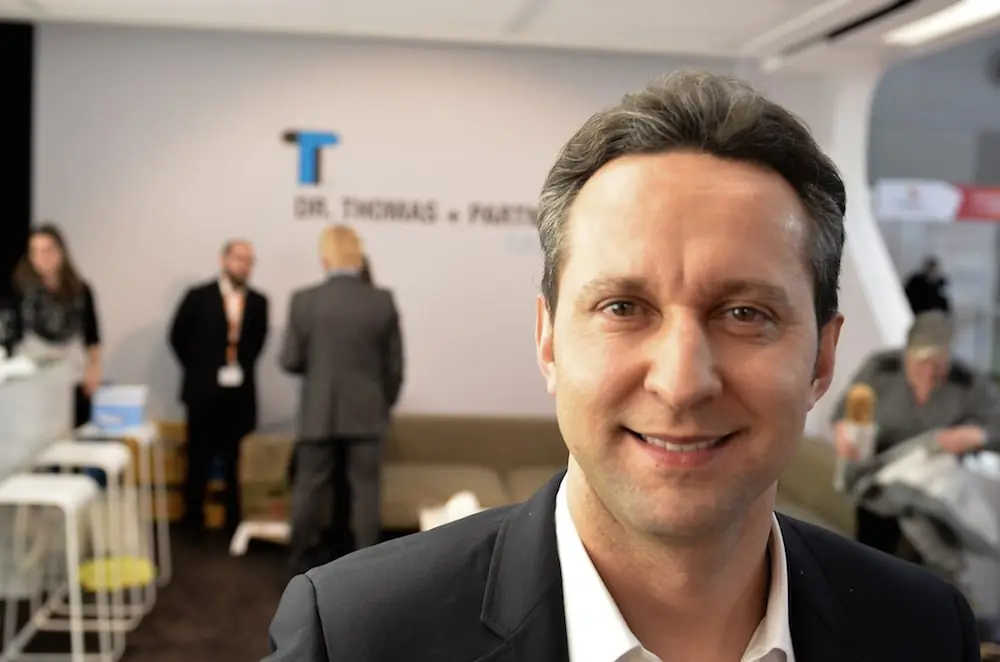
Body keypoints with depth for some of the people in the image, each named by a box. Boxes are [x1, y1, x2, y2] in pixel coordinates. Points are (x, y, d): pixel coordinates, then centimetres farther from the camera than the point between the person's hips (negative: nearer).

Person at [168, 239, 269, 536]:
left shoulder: (258, 301, 2)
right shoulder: (198, 297, -4)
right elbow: (178, 336, 5)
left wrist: (243, 367, 10)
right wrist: (197, 369, 7)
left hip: (240, 393, 2)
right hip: (204, 391, -1)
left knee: (236, 461, 4)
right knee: (199, 460, 8)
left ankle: (234, 521, 13)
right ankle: (193, 520, 20)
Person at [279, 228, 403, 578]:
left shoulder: (304, 300, -7)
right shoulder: (383, 301, -5)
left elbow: (289, 361, -3)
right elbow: (394, 365, -1)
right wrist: (385, 404, 14)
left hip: (318, 413, 0)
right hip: (366, 412, 0)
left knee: (310, 488, 10)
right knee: (366, 489, 7)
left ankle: (300, 562, 19)